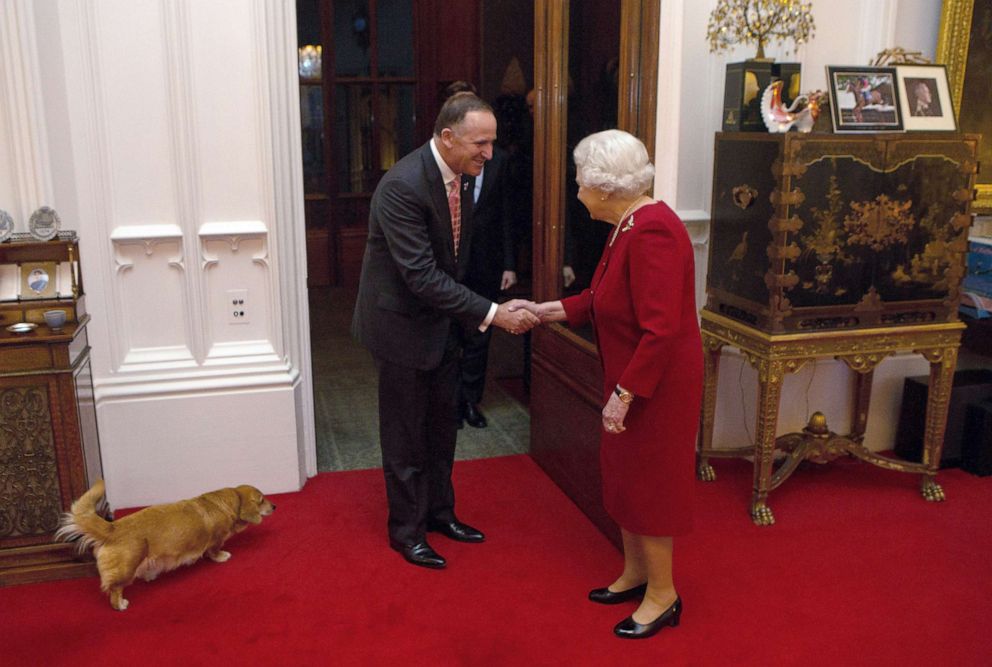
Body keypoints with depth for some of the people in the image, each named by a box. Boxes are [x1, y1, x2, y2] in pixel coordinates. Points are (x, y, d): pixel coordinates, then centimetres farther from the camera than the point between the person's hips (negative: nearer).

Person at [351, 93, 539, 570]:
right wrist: (490, 314, -30)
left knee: (440, 426, 19)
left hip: (440, 320, 8)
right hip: (402, 323, -8)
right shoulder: (402, 186, -27)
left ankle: (439, 511, 37)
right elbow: (422, 276, -30)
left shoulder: (458, 173, -1)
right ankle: (406, 529, 25)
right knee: (405, 433, 7)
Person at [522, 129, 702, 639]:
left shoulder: (651, 233, -25)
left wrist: (624, 394, -25)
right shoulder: (628, 226, 6)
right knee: (624, 476, 19)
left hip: (656, 384, -10)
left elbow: (660, 329, -28)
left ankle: (663, 596, 24)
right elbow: (601, 300, 15)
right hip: (629, 375, 10)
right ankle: (634, 575, 37)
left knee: (647, 482, 5)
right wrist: (544, 311, 14)